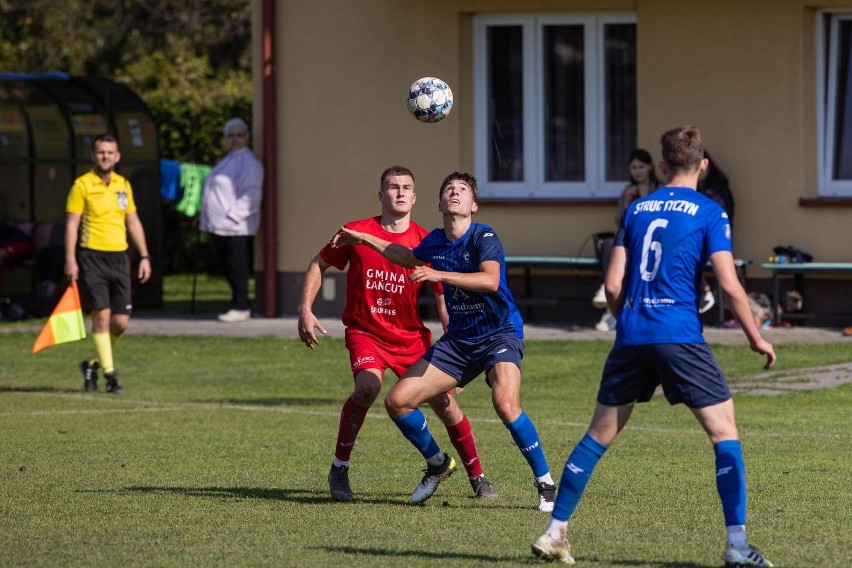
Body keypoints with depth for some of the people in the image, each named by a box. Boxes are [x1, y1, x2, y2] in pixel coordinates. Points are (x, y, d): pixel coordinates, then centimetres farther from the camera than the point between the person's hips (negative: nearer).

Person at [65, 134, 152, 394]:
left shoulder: (123, 185, 12)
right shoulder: (82, 185, -3)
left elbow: (133, 222, 17)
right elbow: (71, 223, -5)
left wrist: (144, 256, 11)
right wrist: (70, 260, -13)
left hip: (119, 257, 5)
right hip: (92, 257, -5)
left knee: (121, 321, 1)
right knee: (101, 316, -10)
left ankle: (93, 363, 22)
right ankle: (109, 373, -5)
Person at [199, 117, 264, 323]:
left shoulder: (248, 162, -9)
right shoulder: (227, 161, 21)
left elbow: (252, 194, -17)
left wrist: (232, 215, -20)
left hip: (236, 227, -9)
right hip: (219, 226, 9)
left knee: (237, 269, -7)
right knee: (228, 269, 9)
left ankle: (240, 308, -3)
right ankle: (239, 307, 12)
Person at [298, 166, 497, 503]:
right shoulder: (356, 234, -6)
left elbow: (444, 298, -1)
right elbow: (318, 266, 8)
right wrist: (305, 310, -2)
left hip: (412, 335, 2)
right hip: (365, 332, -2)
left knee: (443, 401, -5)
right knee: (368, 386, -31)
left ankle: (478, 478, 15)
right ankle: (339, 468, -14)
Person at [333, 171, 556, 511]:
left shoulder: (484, 237, -15)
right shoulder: (435, 241, 5)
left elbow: (491, 280, -34)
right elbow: (409, 257, 30)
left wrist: (438, 275, -38)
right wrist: (365, 239, 32)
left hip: (500, 334, -7)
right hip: (458, 339, 7)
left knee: (505, 404, -33)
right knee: (397, 401, -1)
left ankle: (545, 484, -18)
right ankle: (437, 464, 24)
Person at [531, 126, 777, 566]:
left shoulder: (637, 209, 13)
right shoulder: (708, 213, 0)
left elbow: (613, 285, 10)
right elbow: (729, 285, -7)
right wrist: (756, 338, 3)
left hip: (631, 336, 4)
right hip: (680, 335, -4)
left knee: (598, 435, 13)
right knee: (724, 432, 1)